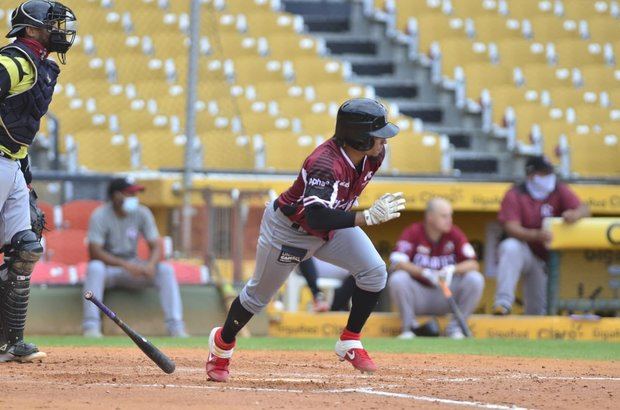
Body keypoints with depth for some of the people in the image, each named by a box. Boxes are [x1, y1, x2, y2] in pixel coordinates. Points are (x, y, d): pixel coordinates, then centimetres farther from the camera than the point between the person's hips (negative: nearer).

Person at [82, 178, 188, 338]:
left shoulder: (142, 213, -2)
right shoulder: (100, 216, -14)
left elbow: (156, 247, -4)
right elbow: (95, 252, -23)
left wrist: (150, 265, -28)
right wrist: (126, 265, -33)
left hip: (133, 266, 4)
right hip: (108, 267, -3)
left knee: (166, 269, -20)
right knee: (95, 267, -37)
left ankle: (175, 327, -25)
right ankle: (91, 326, -39)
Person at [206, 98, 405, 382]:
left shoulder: (374, 155, -16)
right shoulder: (326, 164, -41)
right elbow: (315, 218, -53)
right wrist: (367, 217, -58)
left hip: (332, 223, 7)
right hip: (289, 228, -7)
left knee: (374, 271, -13)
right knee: (259, 293, 11)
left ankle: (349, 343, 2)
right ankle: (222, 343, 38)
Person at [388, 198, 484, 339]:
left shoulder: (454, 234, -2)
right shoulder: (413, 233, -9)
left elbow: (473, 264, -9)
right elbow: (396, 264, -21)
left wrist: (453, 269, -30)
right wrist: (425, 273, -33)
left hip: (446, 295, 2)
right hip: (419, 294, -2)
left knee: (475, 279, -21)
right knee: (398, 279, -31)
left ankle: (455, 326, -7)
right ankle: (409, 326, -12)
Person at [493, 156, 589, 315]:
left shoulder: (559, 191, -2)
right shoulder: (515, 195, -12)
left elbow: (584, 209, -11)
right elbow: (511, 228, -23)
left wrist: (575, 214, -37)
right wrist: (536, 235, -43)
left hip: (545, 259, 3)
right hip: (524, 252, -3)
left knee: (537, 311, 2)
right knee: (510, 247, -39)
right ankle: (504, 301, -40)